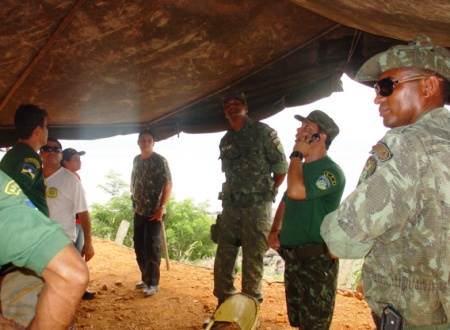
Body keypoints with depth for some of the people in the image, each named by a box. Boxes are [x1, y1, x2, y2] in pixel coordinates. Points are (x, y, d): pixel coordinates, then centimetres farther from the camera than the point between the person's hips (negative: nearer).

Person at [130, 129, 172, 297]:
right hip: (138, 211, 7)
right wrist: (134, 201, 9)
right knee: (139, 245, 13)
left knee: (152, 246, -5)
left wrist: (161, 208, -20)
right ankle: (145, 278, 28)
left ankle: (153, 283, 7)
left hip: (154, 212, -7)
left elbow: (168, 185, -15)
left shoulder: (160, 161, -11)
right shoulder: (136, 160, 9)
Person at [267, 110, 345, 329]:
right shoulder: (301, 168, 12)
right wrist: (275, 230, 5)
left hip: (317, 261, -8)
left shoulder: (330, 171, -16)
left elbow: (295, 191, -32)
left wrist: (296, 155, -18)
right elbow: (286, 201, 22)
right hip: (292, 258, 8)